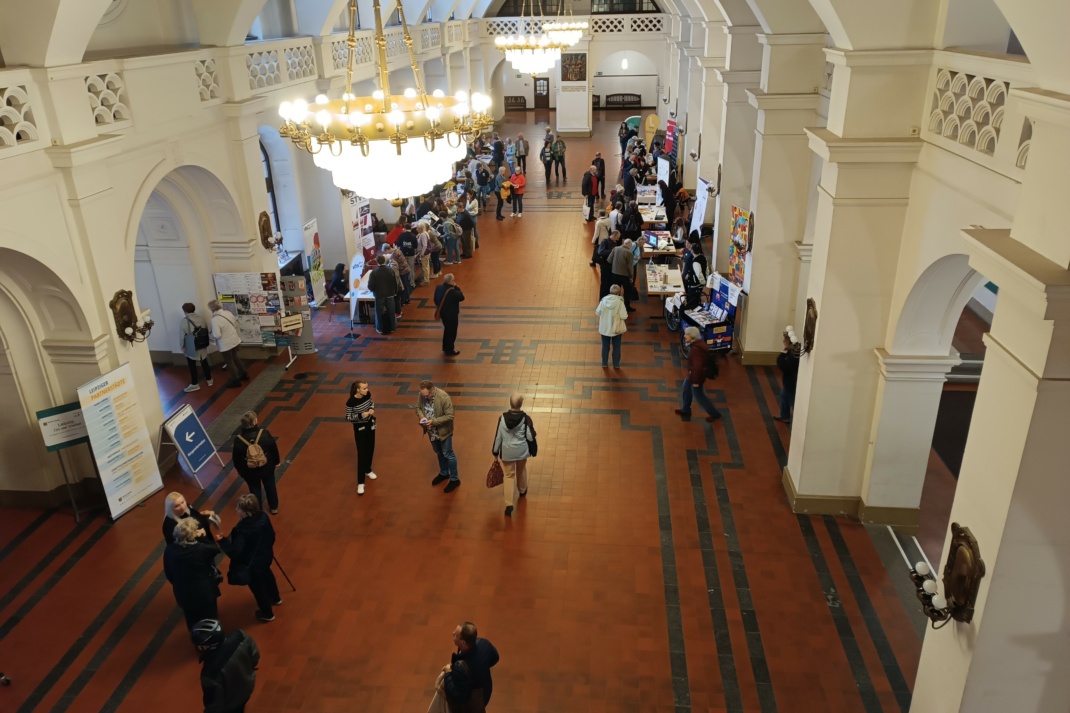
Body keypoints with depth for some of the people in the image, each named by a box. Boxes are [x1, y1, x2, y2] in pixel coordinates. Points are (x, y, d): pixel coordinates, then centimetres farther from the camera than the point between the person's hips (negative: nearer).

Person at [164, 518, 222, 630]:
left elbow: (168, 573, 0)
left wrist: (179, 584, 15)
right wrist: (204, 537, 0)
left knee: (193, 624, 25)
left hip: (183, 594, 4)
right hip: (204, 593, -4)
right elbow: (216, 549, -6)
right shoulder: (201, 549, -28)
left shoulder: (169, 550, -14)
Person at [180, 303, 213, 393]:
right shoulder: (202, 318, -1)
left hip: (191, 348, -5)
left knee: (192, 366, 8)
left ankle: (194, 384, 16)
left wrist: (182, 347, -1)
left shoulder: (185, 321, -16)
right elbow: (208, 331, 4)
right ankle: (209, 380, 29)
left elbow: (182, 336, -13)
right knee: (204, 363, 18)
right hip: (203, 346, 5)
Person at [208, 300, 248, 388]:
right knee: (235, 357, 27)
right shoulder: (228, 312, -4)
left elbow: (216, 335, -28)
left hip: (225, 344, -7)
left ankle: (236, 380, 22)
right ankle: (244, 374, 37)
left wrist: (211, 336, -5)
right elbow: (236, 324, 7)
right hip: (235, 340, 7)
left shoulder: (215, 319, -25)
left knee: (229, 362, 11)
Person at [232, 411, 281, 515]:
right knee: (270, 486, 24)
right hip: (267, 467, 1)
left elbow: (236, 458, -10)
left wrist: (239, 469, 10)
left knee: (255, 490, 21)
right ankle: (274, 508, 42)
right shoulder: (265, 434, -23)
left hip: (249, 471, -1)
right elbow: (274, 448, -10)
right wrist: (276, 462, 8)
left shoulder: (238, 440, -23)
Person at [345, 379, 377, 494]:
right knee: (361, 453, -2)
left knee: (370, 449, 20)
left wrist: (372, 409, -13)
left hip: (370, 424, 6)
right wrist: (361, 415, -29)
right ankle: (360, 482, 7)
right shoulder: (351, 402, -27)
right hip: (360, 428, -6)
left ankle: (367, 470, 45)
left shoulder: (367, 394, -13)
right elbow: (348, 418, -18)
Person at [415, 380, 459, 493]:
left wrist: (433, 421, -30)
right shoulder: (422, 395, -13)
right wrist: (422, 417, -17)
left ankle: (454, 479, 25)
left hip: (443, 431, -6)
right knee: (438, 452, 25)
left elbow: (450, 416, -26)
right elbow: (418, 407, 3)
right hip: (431, 431, 6)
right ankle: (444, 473, 47)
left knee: (448, 454, 9)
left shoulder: (444, 397, -31)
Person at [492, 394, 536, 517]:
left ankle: (509, 504, 2)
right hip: (521, 450, 0)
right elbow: (531, 437, -14)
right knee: (521, 471, 28)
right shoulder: (526, 418, -20)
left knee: (509, 475, 11)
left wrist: (495, 452, 5)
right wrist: (533, 431, 9)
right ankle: (522, 491, 53)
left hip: (507, 451, 0)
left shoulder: (503, 418, -16)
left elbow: (498, 436, -8)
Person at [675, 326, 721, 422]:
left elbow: (697, 367, -33)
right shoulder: (698, 343, -3)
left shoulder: (696, 349, -35)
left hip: (696, 376, -10)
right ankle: (686, 410, 44)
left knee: (699, 397, 9)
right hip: (693, 374, 10)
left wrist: (695, 381, -23)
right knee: (685, 391, 25)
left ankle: (715, 414, 25)